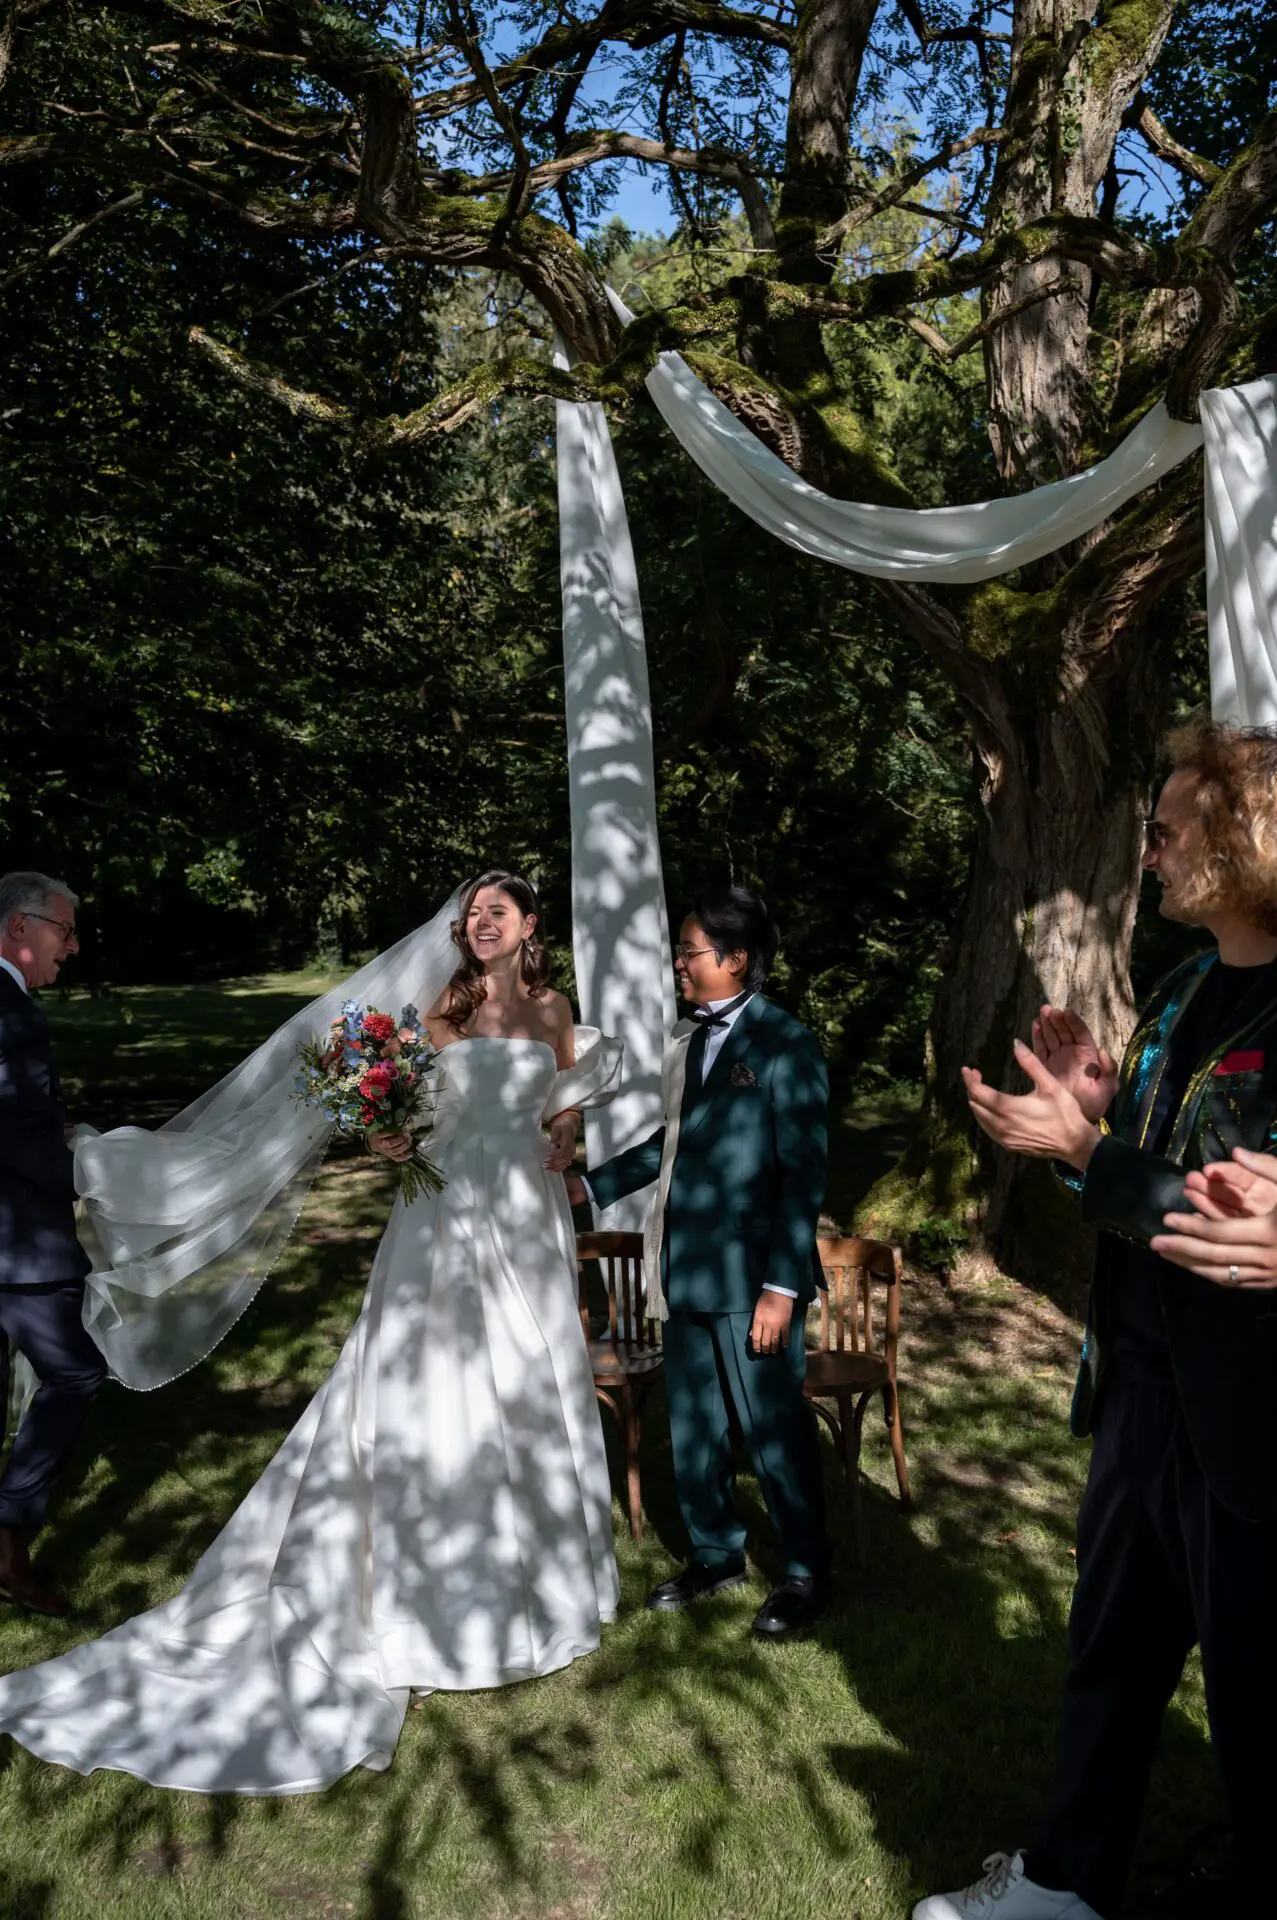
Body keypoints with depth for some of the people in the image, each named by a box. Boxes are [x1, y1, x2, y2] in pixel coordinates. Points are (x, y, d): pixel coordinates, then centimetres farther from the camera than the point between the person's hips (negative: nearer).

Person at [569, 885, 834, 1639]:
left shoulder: (787, 1044, -13)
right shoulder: (688, 1039, 8)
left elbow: (803, 1173, -15)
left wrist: (782, 1286, -18)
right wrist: (592, 1184, 15)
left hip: (752, 1277, -7)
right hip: (688, 1272, 7)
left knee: (775, 1428, 7)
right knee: (692, 1428, 18)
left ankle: (808, 1574, 28)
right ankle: (717, 1554, 38)